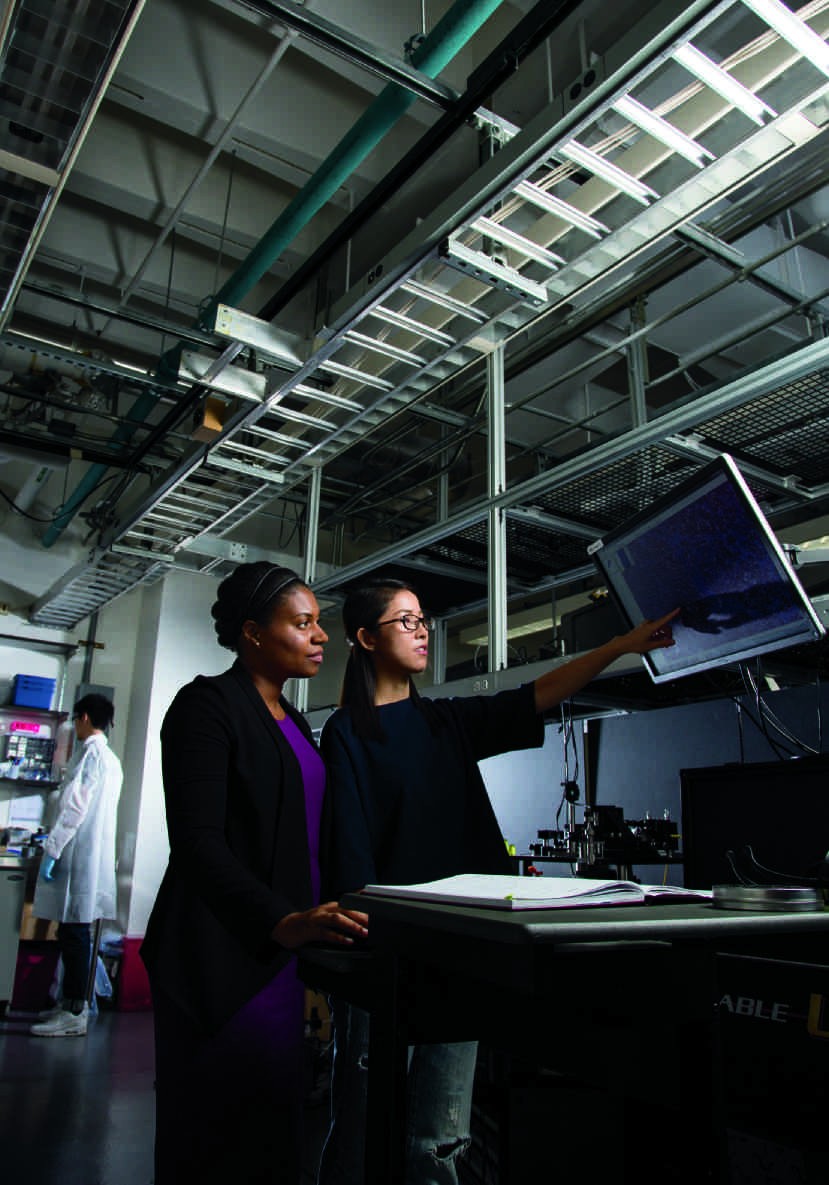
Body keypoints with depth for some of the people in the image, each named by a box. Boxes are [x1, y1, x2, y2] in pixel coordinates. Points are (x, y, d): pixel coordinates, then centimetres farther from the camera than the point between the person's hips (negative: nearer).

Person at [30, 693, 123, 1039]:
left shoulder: (90, 753, -12)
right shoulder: (111, 759, 17)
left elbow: (75, 806, -19)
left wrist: (51, 849, -17)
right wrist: (55, 838, 27)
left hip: (78, 855, -9)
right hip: (95, 853, 9)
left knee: (73, 933, -4)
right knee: (74, 932, 15)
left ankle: (74, 1013, 2)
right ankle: (72, 1001, 23)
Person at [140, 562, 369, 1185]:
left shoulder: (292, 720, 15)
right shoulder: (207, 703, -11)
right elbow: (196, 840, -21)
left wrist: (314, 920, 15)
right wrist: (282, 922, -33)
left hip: (285, 948, 8)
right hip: (224, 953, -8)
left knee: (275, 1130, 14)